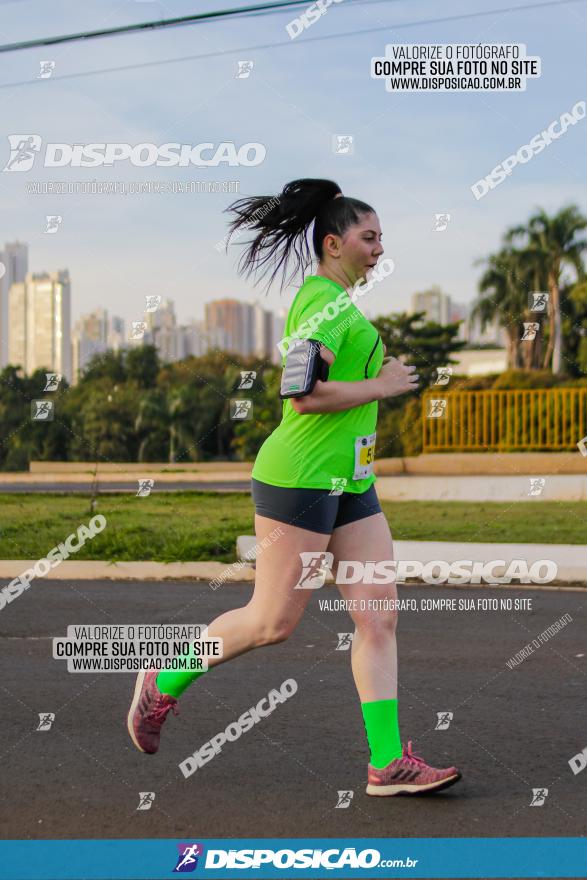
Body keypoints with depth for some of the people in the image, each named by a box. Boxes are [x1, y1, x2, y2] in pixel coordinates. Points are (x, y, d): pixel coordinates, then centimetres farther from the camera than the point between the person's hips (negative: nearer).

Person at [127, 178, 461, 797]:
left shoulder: (336, 300, 17)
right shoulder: (325, 299, -13)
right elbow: (305, 396, -23)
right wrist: (381, 386, -13)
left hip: (349, 484, 10)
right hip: (300, 478, -10)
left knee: (379, 617, 2)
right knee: (273, 622, 0)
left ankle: (388, 762, 3)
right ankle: (164, 685, 20)